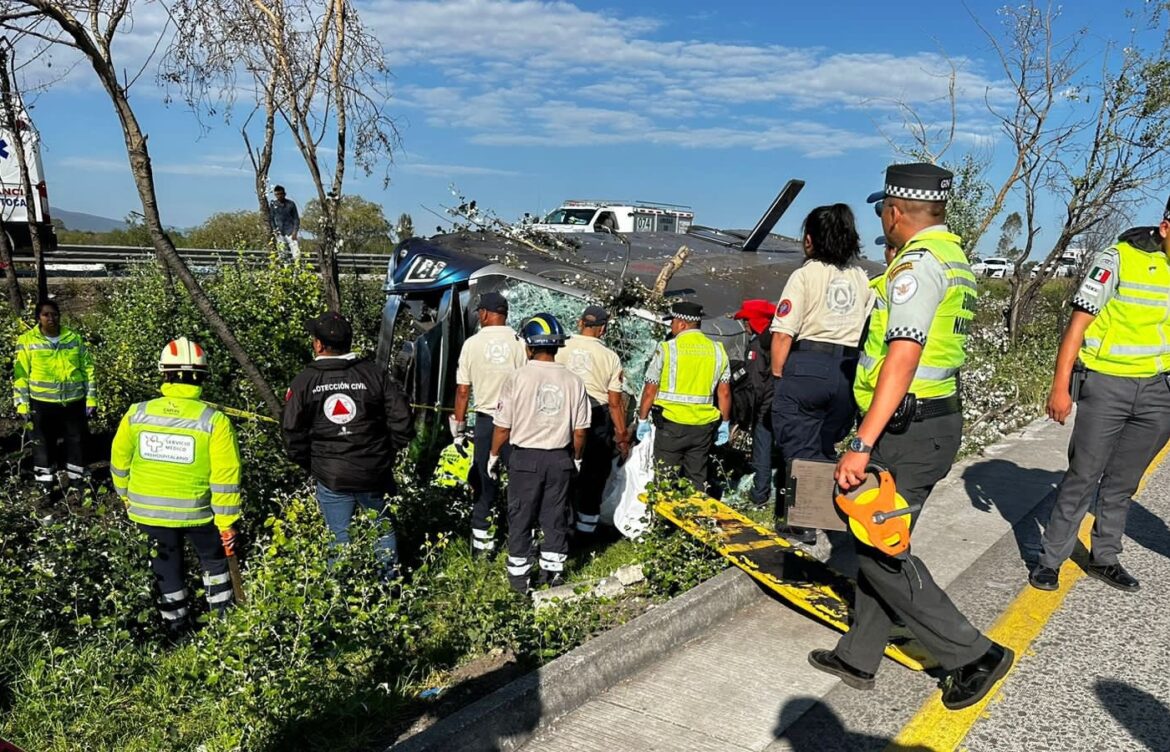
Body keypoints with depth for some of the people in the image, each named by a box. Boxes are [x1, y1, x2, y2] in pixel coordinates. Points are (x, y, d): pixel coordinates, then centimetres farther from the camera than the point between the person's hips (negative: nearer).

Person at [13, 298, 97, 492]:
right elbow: (20, 375, -1)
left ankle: (76, 482, 25)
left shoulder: (74, 338, 3)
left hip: (74, 402, 2)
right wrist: (22, 404, -5)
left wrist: (91, 398, 3)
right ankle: (45, 488, 20)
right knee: (44, 445, 8)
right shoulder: (27, 341, -3)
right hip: (42, 404, -2)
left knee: (76, 442, 10)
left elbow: (88, 369, 6)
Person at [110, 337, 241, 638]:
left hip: (148, 510, 2)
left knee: (167, 567, 21)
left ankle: (176, 625, 34)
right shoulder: (214, 420, -19)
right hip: (197, 511, -2)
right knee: (214, 560, 22)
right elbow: (225, 478, -17)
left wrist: (126, 495, 22)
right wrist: (227, 522, -8)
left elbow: (119, 461, 5)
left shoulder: (137, 414, -9)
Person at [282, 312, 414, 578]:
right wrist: (386, 452, 8)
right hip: (374, 474, 0)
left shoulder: (304, 381, -6)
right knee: (384, 531, 18)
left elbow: (292, 432, -4)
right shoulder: (375, 374, -6)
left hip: (330, 477, 0)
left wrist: (308, 463, 11)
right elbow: (402, 421, -8)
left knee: (340, 538, 12)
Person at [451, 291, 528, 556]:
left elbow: (463, 390, 2)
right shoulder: (519, 342, -5)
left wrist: (458, 424, 12)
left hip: (486, 419, 1)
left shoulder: (472, 343, -1)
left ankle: (481, 541, 15)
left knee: (485, 483, 10)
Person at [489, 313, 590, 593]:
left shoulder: (516, 379, -12)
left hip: (525, 458, -2)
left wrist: (493, 456, 8)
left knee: (520, 518, 11)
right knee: (556, 516, 15)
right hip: (560, 459, 2)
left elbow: (503, 427, -8)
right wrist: (577, 458, 17)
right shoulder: (573, 381, -4)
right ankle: (553, 570, 25)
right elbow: (580, 431, 1)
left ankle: (519, 574, 20)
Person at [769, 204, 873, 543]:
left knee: (800, 446, 5)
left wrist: (778, 376, -1)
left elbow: (783, 335, -11)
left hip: (807, 366, -5)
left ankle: (802, 522, 11)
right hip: (848, 371, 5)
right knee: (825, 445, 19)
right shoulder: (861, 278, 10)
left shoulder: (805, 275, -5)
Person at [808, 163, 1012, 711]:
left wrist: (862, 445, -29)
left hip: (906, 432, -10)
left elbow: (903, 358, -26)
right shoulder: (954, 258, 16)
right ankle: (857, 659, 25)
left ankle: (973, 656, 9)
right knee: (877, 542, 15)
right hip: (937, 421, 10)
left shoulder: (917, 262, -16)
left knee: (880, 552, -2)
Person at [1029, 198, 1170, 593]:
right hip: (1107, 384, -5)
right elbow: (1078, 323, -11)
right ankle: (1050, 559, 13)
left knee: (1123, 482, 14)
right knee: (1083, 477, 1)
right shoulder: (1120, 258, -12)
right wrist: (1060, 387, -14)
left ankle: (1104, 558, 27)